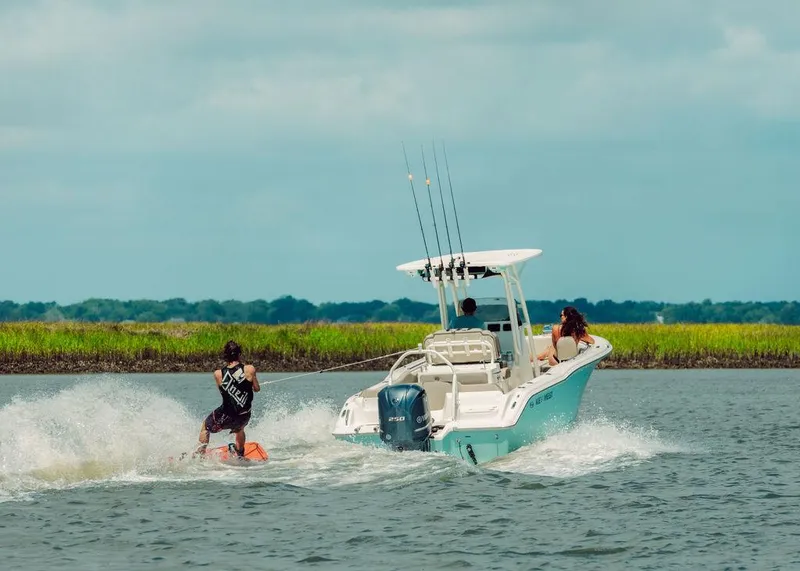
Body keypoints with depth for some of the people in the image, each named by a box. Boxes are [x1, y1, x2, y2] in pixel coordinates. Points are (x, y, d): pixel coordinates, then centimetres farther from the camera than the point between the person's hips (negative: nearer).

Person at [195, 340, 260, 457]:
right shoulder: (249, 369, -15)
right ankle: (240, 454, 56)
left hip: (225, 417, -2)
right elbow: (257, 389, -1)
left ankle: (201, 452, 28)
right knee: (239, 429, 39)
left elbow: (223, 391, 3)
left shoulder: (218, 374, -13)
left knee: (206, 426, 29)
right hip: (244, 416, 2)